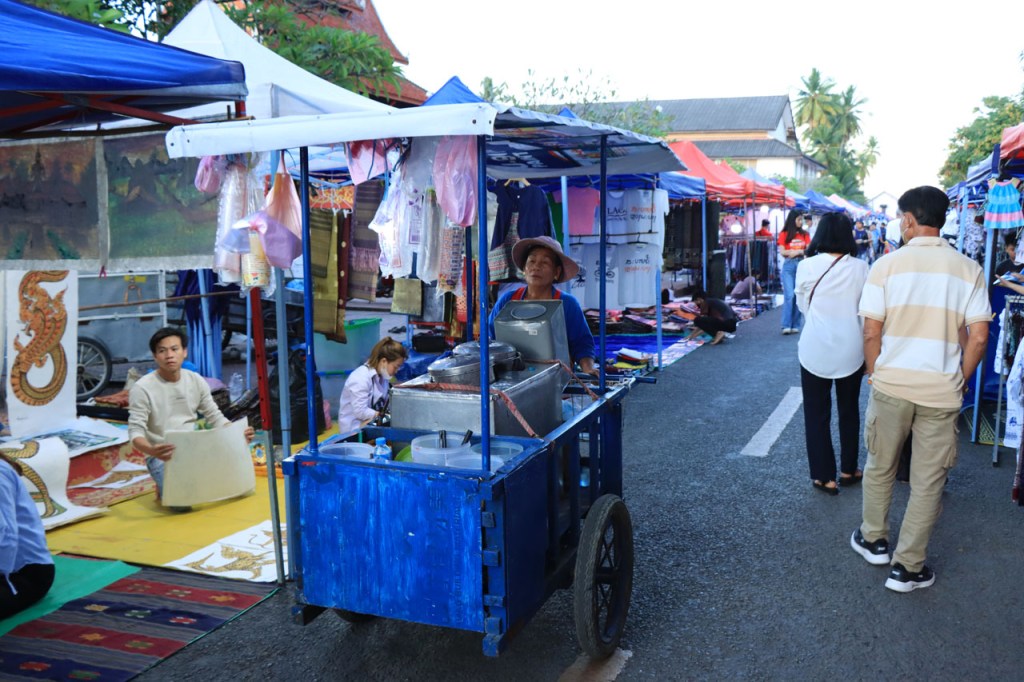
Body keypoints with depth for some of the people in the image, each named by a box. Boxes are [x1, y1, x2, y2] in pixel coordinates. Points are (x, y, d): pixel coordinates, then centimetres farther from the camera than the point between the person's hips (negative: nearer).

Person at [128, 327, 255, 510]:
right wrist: (152, 451, -40)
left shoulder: (196, 381, 2)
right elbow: (136, 432, -17)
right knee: (181, 502, -28)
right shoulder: (142, 389, -12)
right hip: (163, 456, -4)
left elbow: (215, 417, 5)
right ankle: (166, 486, 8)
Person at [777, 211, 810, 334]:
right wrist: (796, 251, -12)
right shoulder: (784, 234, 1)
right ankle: (786, 325, -10)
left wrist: (797, 251, -14)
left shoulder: (805, 234, 9)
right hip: (788, 266, -3)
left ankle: (795, 325, 6)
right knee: (789, 295, -11)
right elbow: (782, 251, -5)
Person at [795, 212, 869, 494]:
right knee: (849, 411, 19)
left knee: (817, 414, 9)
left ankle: (824, 477, 13)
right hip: (850, 350, 2)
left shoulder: (806, 266, -9)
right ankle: (848, 470, 30)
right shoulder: (860, 268, -6)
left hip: (815, 350, -2)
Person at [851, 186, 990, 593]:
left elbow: (871, 333, -8)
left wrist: (874, 375, 7)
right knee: (928, 481, 11)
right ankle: (907, 567, 18)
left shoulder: (887, 265, -6)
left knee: (880, 467, 19)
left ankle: (874, 540, 35)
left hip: (890, 385, 0)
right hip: (942, 391, 1)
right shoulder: (968, 269, -2)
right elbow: (978, 337, -4)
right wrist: (960, 382, 10)